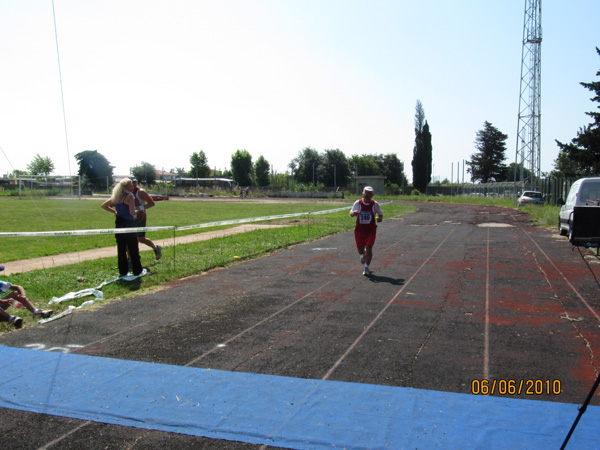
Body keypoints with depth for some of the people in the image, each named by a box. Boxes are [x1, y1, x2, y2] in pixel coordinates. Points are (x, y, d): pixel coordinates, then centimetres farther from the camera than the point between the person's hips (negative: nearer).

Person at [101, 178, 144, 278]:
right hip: (129, 225, -7)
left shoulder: (116, 197, 10)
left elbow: (104, 205, 17)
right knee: (133, 249, 3)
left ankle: (123, 271, 17)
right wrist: (137, 211, -2)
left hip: (119, 224, 7)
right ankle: (137, 271, 10)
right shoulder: (129, 196, -13)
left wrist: (113, 211, 16)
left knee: (121, 249, 11)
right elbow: (132, 212, -22)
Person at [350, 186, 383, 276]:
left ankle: (366, 268, 0)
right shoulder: (358, 203, -5)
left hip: (370, 230, -1)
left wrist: (380, 218, -16)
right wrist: (354, 213, -23)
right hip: (359, 230, 1)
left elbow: (380, 214, 8)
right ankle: (363, 255, 49)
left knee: (369, 249, -12)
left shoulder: (375, 204, -4)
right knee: (360, 250, 11)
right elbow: (351, 214, 2)